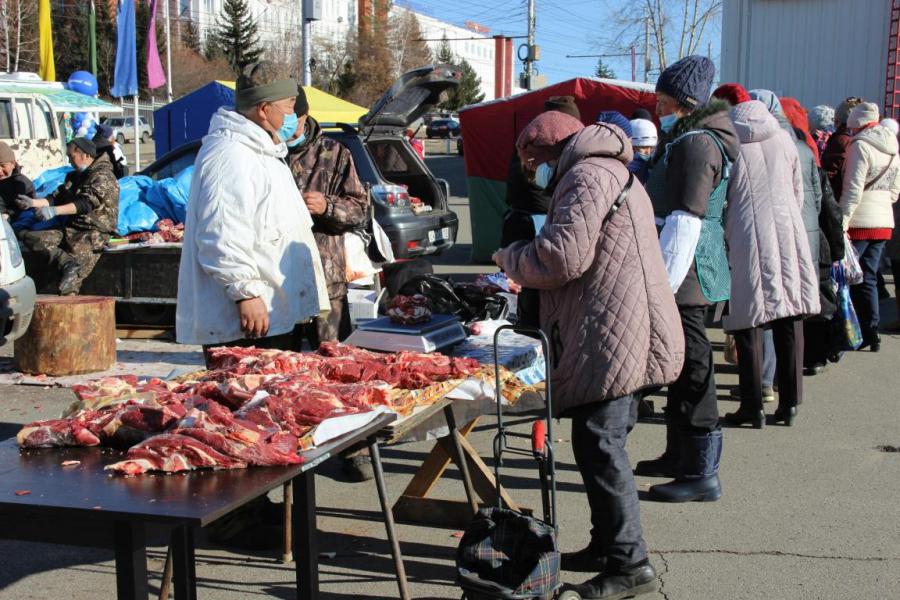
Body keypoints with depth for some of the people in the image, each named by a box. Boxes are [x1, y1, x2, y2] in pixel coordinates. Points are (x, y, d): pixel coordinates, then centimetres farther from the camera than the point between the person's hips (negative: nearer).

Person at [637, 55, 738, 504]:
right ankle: (679, 455, 32)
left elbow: (685, 220, -23)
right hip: (685, 275, 11)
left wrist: (664, 282, -24)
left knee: (691, 370, -6)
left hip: (686, 276, -11)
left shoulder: (696, 143, -16)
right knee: (680, 367, 19)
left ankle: (702, 475, 0)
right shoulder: (684, 139, 17)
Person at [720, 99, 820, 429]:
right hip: (787, 236, 3)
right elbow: (798, 194, 13)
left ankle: (753, 406, 4)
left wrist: (722, 238, 14)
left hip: (747, 241, -3)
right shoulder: (784, 139, 7)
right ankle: (789, 402, 12)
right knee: (789, 323, 9)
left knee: (748, 326, 2)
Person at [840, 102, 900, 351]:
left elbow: (853, 188, -17)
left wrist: (843, 219, -16)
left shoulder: (860, 146, -11)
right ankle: (870, 335, 12)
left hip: (860, 221, -8)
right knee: (868, 278, 13)